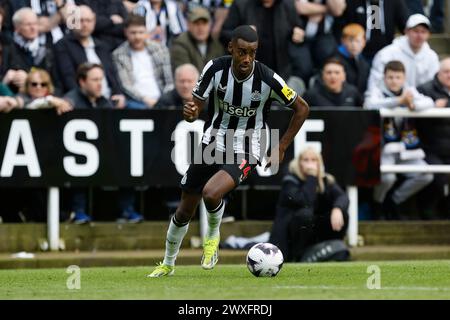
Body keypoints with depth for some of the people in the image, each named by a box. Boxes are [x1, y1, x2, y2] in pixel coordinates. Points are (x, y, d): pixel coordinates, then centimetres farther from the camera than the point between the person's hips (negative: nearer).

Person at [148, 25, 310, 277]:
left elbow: (302, 108, -4)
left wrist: (281, 149, -3)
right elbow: (197, 105, -4)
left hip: (245, 153, -3)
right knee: (185, 211, 10)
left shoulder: (268, 79, -19)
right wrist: (190, 113, -29)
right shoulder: (215, 69, -13)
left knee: (211, 193, -31)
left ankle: (213, 237, 1)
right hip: (212, 144, 3)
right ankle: (168, 264, 36)